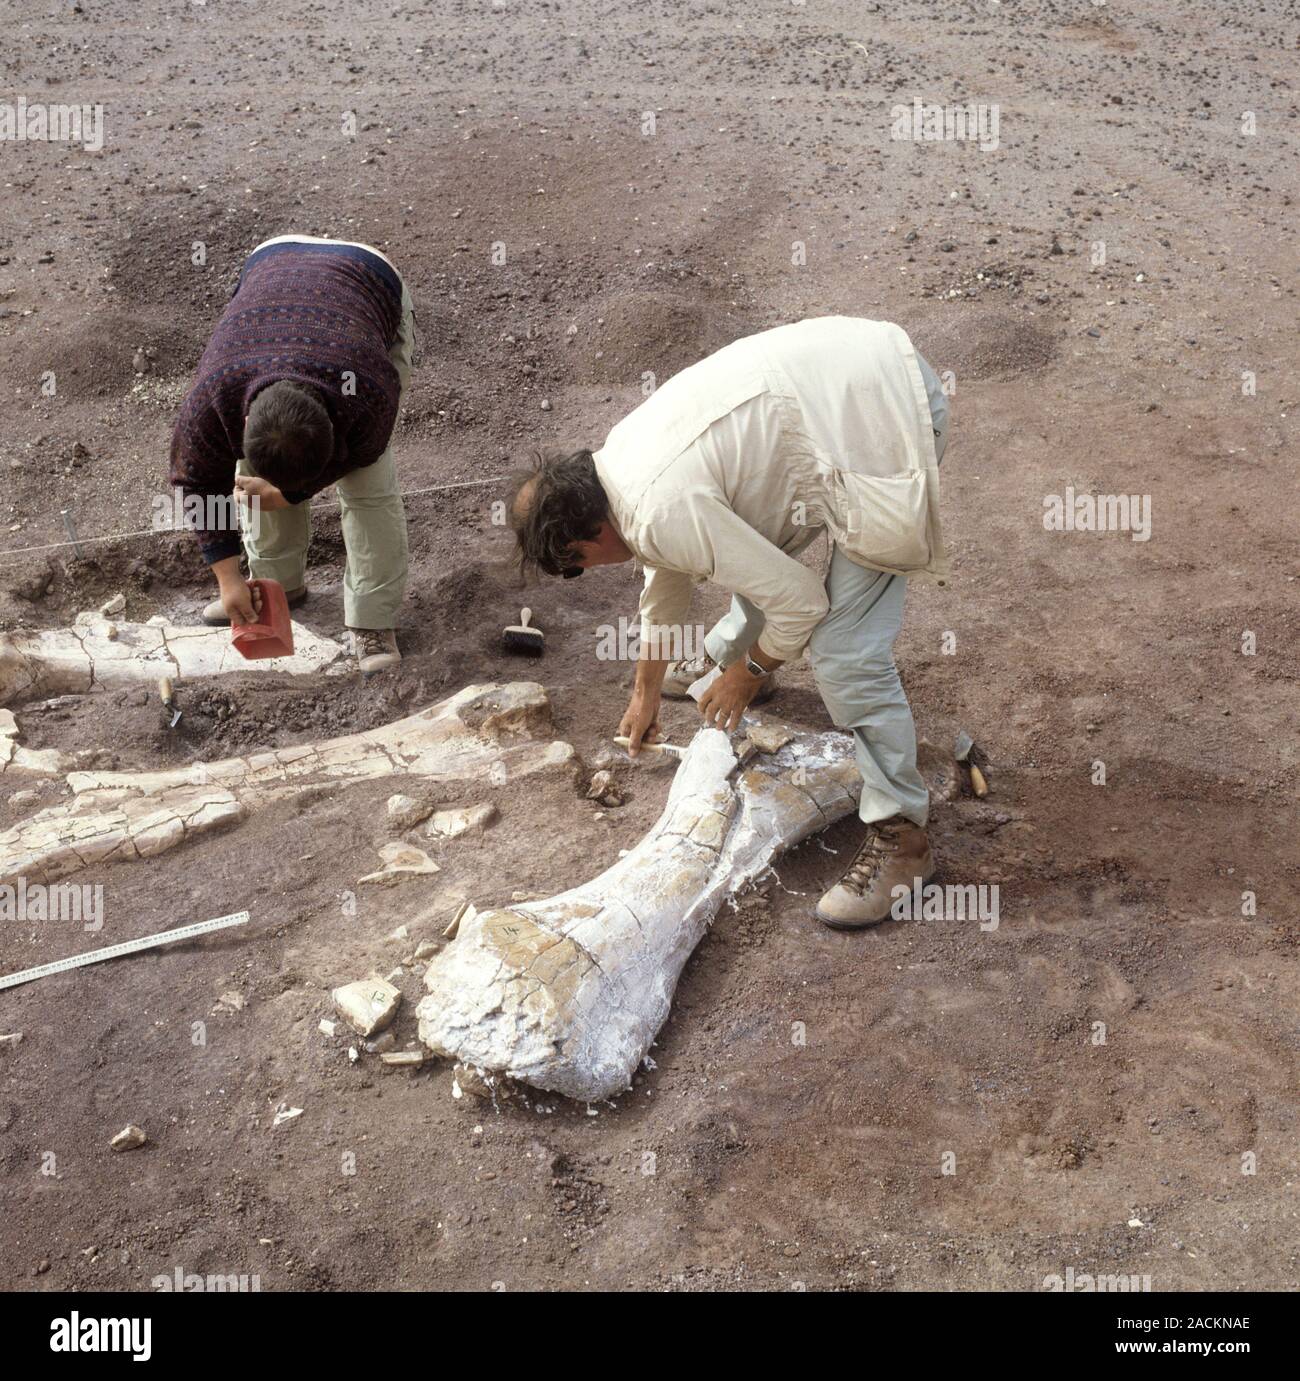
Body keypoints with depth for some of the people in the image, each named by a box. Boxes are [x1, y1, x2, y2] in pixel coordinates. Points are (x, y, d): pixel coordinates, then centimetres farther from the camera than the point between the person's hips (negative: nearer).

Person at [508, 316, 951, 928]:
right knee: (752, 536, 29)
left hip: (888, 412, -10)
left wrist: (748, 676, 3)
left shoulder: (662, 512, -22)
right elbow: (666, 574, 26)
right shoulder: (622, 460, 9)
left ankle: (899, 837, 1)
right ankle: (726, 653, 57)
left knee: (844, 649, -12)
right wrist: (645, 691, 36)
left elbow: (798, 601, -17)